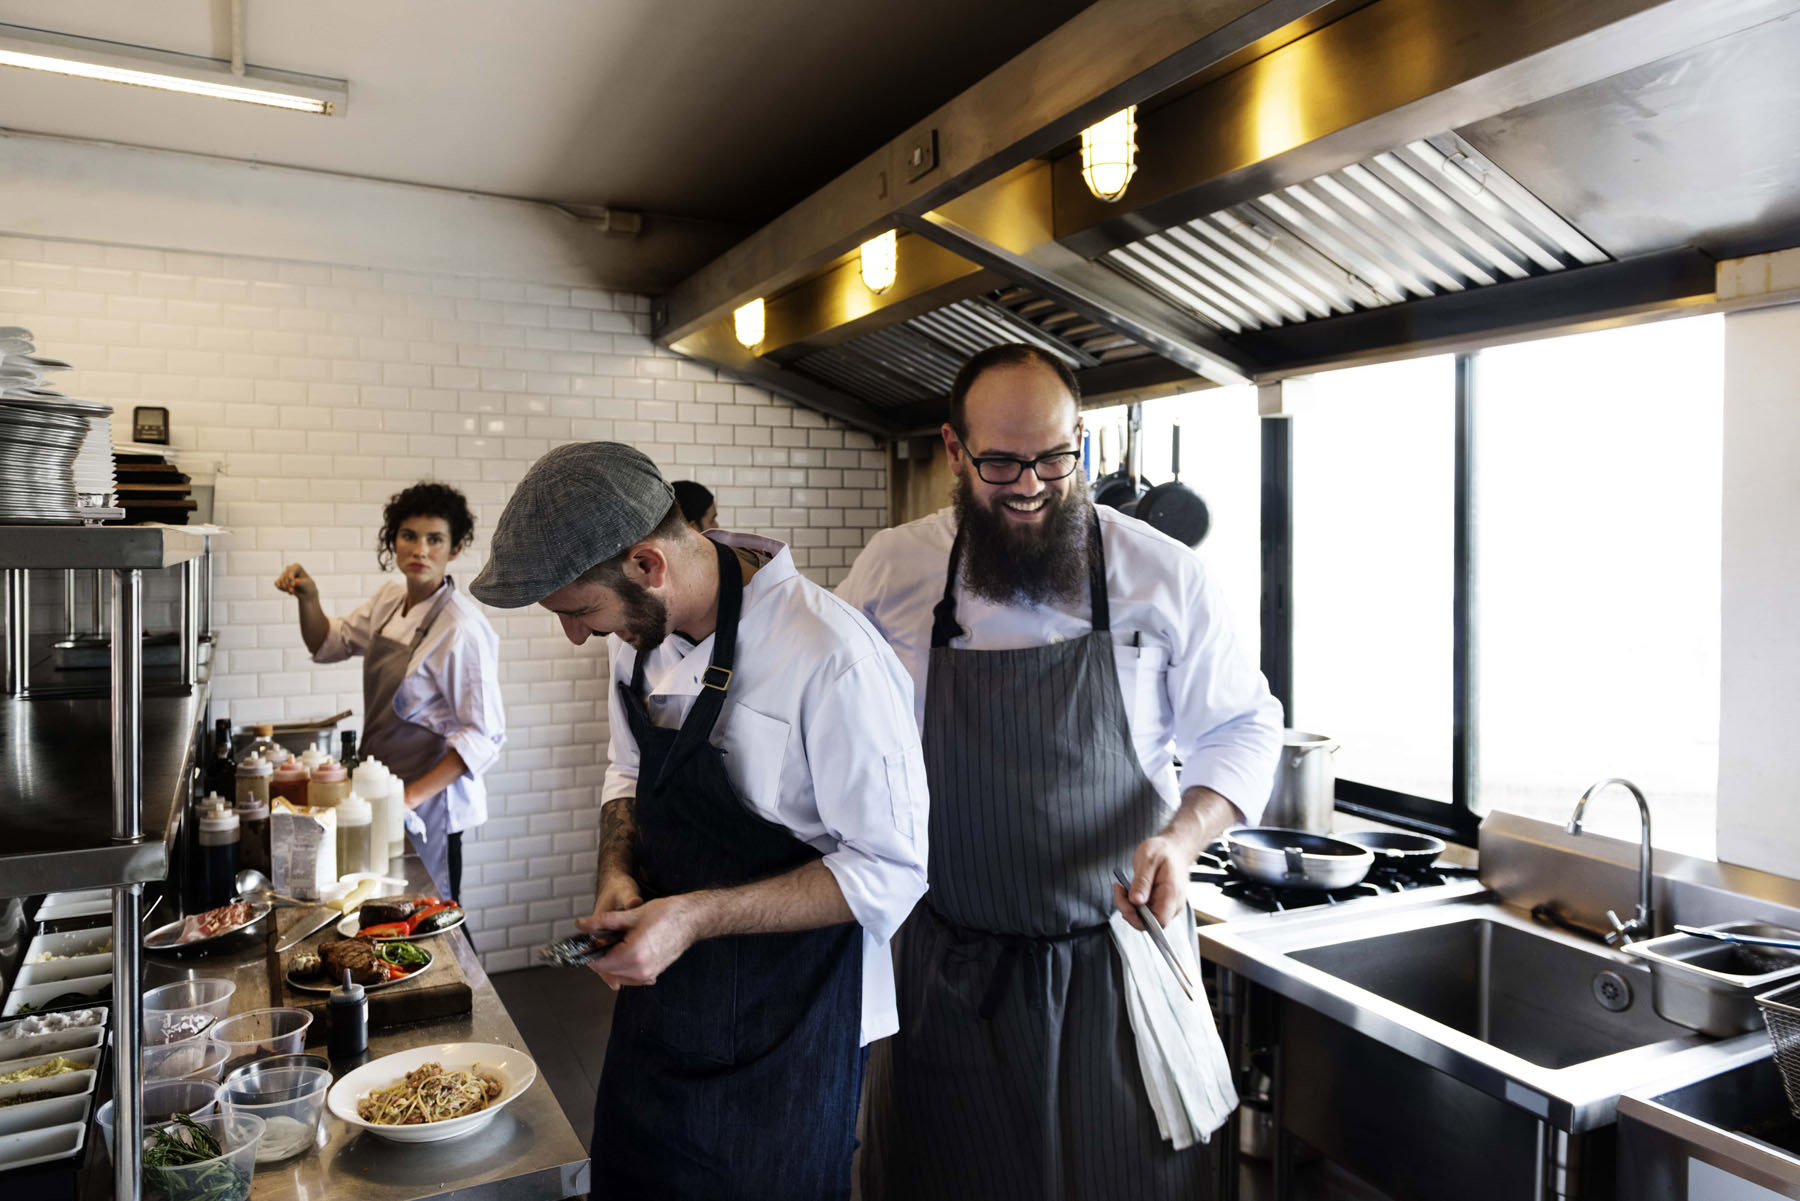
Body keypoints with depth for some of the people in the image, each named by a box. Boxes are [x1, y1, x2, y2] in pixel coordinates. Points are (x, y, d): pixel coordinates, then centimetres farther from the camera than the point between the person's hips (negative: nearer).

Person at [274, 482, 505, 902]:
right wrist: (308, 599, -1)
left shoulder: (462, 628, -22)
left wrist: (412, 796, -24)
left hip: (429, 799, -7)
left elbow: (485, 736, -21)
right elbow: (329, 645, 18)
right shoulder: (389, 599, 2)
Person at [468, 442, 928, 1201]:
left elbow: (891, 868, -23)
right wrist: (617, 871, -7)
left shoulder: (830, 660, -29)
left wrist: (696, 917, -26)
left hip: (786, 1022, -7)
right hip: (664, 983, 7)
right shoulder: (640, 627, -4)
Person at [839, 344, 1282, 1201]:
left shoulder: (1164, 574, -6)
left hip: (1116, 966, 0)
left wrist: (1182, 837, -15)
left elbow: (1243, 728, 3)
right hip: (946, 972, 1)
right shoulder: (889, 571, -3)